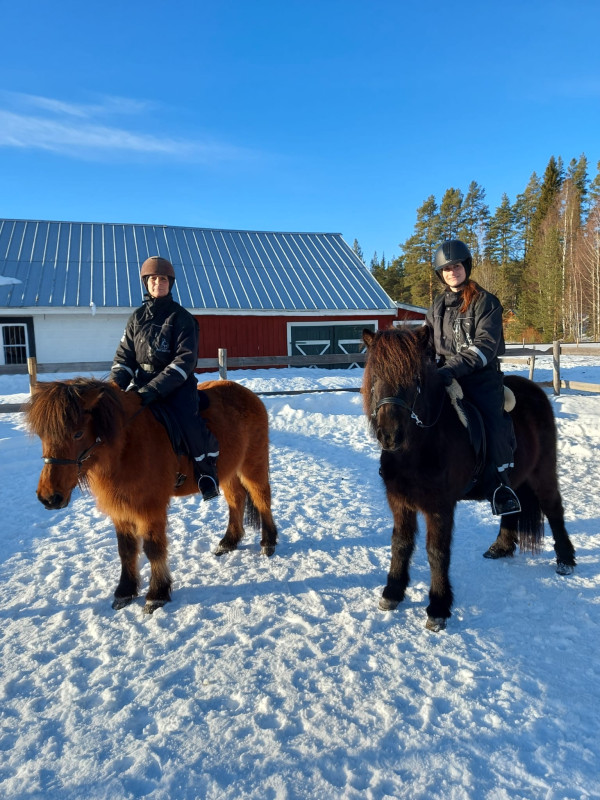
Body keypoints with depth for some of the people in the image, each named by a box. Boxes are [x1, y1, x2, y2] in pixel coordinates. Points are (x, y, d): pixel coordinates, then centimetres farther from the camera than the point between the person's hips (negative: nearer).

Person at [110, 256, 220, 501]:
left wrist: (155, 388, -26)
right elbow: (124, 355, 9)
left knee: (190, 424, -29)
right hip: (142, 383, 5)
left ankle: (206, 471, -2)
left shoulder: (181, 317, -6)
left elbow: (185, 360, -16)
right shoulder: (137, 317, 8)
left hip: (176, 385, -5)